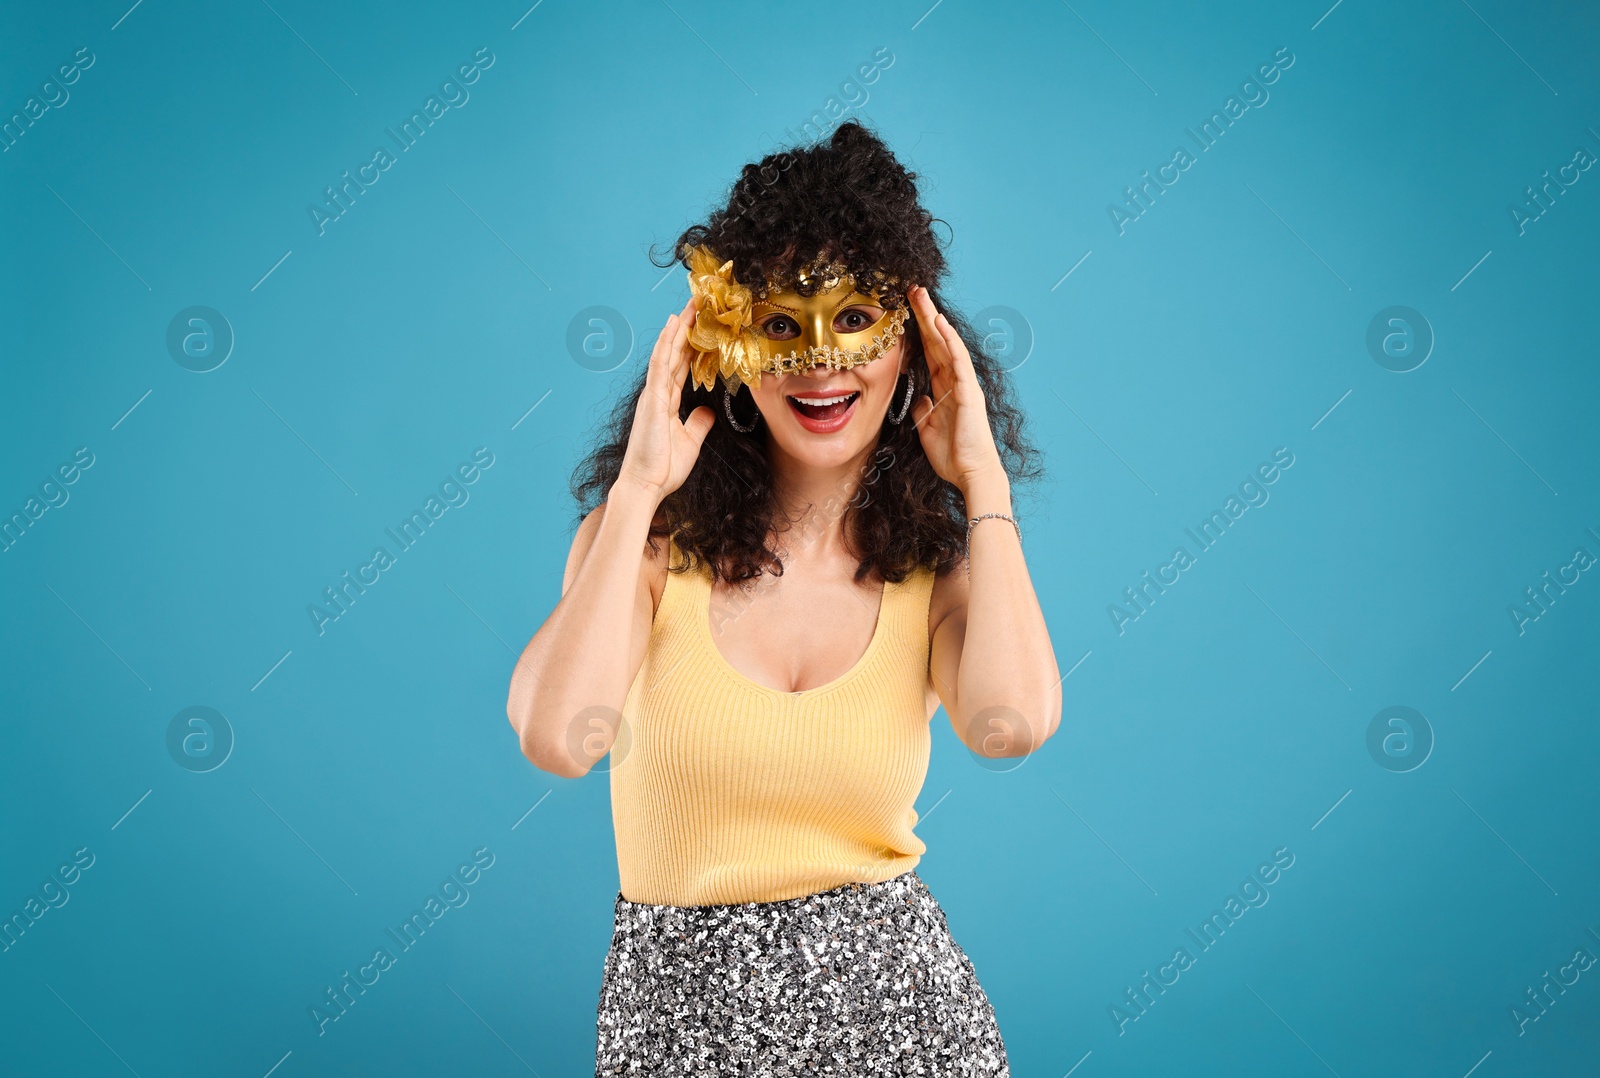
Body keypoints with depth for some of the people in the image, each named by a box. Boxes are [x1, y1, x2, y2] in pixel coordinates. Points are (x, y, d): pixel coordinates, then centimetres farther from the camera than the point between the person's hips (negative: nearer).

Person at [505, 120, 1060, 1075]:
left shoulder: (934, 573, -2)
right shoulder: (652, 537, -6)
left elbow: (1012, 721, -23)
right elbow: (560, 736, -23)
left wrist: (982, 476, -13)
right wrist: (639, 488, -17)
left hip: (895, 997, 1)